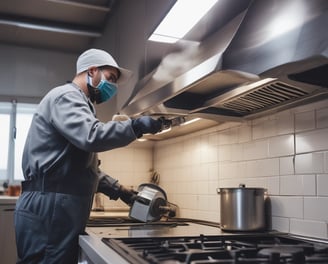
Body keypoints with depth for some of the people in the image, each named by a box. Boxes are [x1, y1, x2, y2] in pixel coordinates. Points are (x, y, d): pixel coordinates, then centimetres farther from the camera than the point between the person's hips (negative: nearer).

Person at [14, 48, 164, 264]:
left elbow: (87, 169, 27)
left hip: (60, 212, 10)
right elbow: (92, 136, -28)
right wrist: (136, 126, -20)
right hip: (47, 212, -10)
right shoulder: (66, 96, -6)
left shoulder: (77, 103, 25)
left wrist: (119, 190, 19)